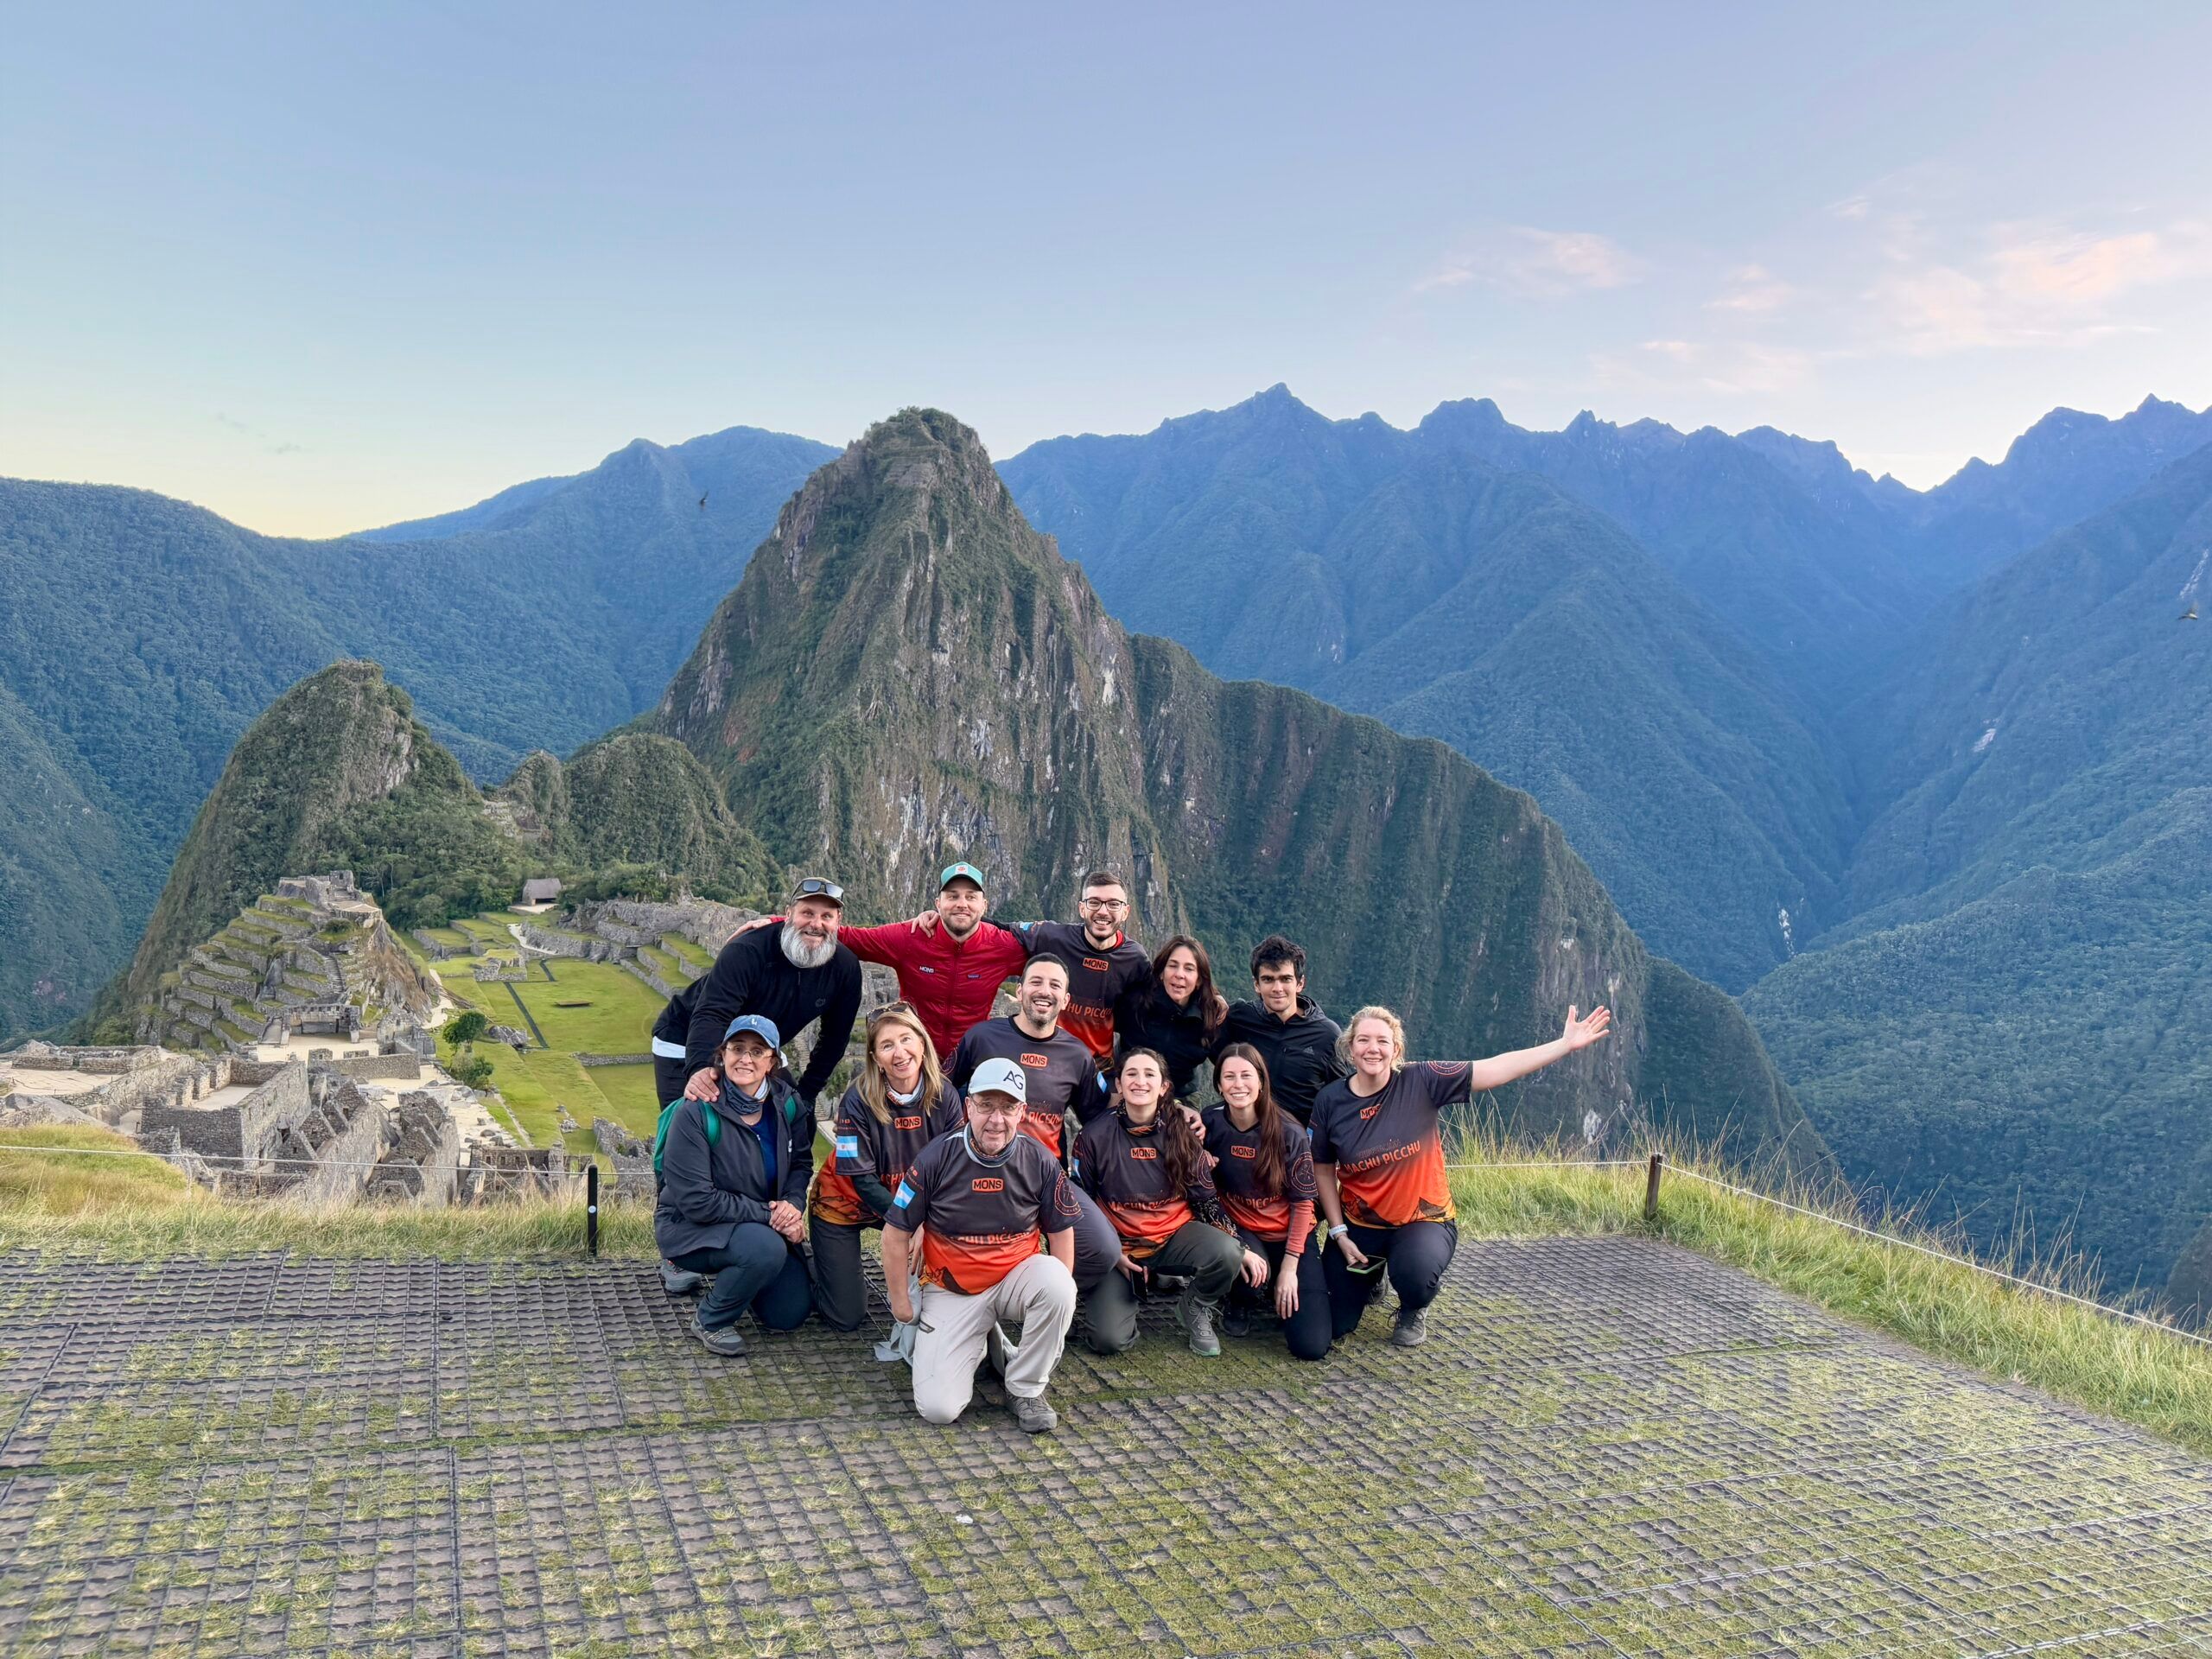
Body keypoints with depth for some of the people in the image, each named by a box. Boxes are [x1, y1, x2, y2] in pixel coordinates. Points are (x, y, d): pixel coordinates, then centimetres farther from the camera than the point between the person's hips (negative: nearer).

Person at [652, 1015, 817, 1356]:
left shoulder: (787, 1104, -7)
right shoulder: (696, 1113, -24)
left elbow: (801, 1162, 8)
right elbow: (696, 1201, -25)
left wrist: (792, 1204, -15)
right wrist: (767, 1214, -25)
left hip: (765, 1225, 6)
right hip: (689, 1227, -6)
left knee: (790, 1314, -2)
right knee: (766, 1249, -34)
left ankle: (734, 1278, 29)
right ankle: (710, 1321, -6)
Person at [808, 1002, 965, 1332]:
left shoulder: (945, 1096, -16)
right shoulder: (858, 1101, -26)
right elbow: (863, 1179, -23)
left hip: (909, 1200, 3)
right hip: (844, 1205, -3)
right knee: (845, 1318, -4)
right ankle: (820, 1269, 26)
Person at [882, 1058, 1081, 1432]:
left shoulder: (1040, 1161, -9)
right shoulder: (937, 1158, -13)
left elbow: (1061, 1232, 1)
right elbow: (896, 1233, -4)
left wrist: (1057, 1301, -9)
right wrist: (900, 1302, 0)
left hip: (1017, 1279, 1)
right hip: (951, 1290, -1)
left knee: (1056, 1278, -34)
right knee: (937, 1408, -15)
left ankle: (1025, 1389, -10)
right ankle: (985, 1339, 18)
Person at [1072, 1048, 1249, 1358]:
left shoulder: (1180, 1133, -3)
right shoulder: (1095, 1135, -9)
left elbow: (1206, 1198, 1)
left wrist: (1242, 1249, -9)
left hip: (1174, 1235, 2)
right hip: (1118, 1244, -2)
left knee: (1226, 1253, -31)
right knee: (1109, 1339, -21)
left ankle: (1195, 1310, 4)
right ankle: (1126, 1294, 16)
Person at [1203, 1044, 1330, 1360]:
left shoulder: (1289, 1133, -16)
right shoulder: (1211, 1123, -10)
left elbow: (1303, 1201, -9)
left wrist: (1290, 1266, -13)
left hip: (1289, 1236, -1)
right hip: (1240, 1231, 1)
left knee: (1312, 1346, -14)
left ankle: (1283, 1287, 18)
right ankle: (1239, 1303, 1)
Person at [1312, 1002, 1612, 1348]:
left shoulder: (1421, 1082, -15)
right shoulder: (1330, 1102, -9)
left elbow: (1495, 1070, -20)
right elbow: (1322, 1170, 1)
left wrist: (1566, 1043, -26)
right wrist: (1339, 1233, -5)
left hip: (1423, 1220, -2)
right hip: (1360, 1226, 2)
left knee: (1415, 1274, -36)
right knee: (1335, 1326, 2)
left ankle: (1413, 1313, 4)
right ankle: (1369, 1276, 37)